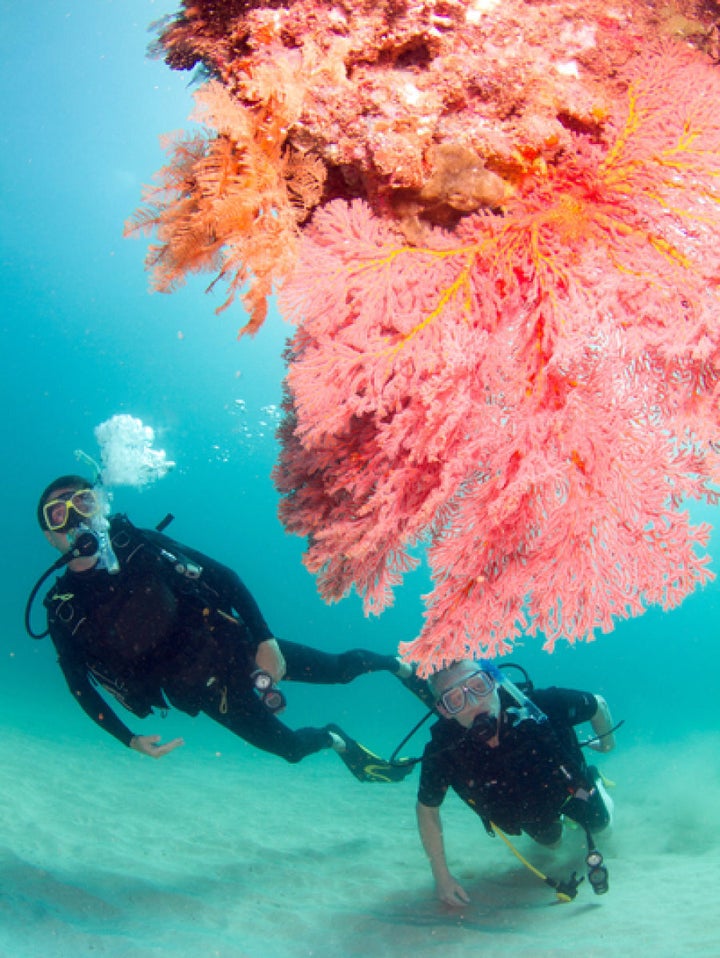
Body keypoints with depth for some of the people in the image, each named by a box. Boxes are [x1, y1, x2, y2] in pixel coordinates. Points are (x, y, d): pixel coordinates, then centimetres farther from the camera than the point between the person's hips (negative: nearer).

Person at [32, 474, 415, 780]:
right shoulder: (63, 611, -10)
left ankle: (398, 664, 38)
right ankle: (335, 740, 41)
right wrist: (130, 739, -7)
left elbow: (223, 577, -7)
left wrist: (266, 639, -14)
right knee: (292, 747, 6)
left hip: (235, 645, 0)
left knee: (339, 668, 6)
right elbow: (80, 686, 1)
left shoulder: (138, 543, -11)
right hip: (207, 692, 0)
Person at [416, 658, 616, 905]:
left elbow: (598, 705, -22)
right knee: (549, 840, 31)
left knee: (598, 823, 29)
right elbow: (427, 809, -19)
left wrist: (606, 742, -2)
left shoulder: (537, 705, -44)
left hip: (567, 788, -1)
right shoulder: (442, 752, -40)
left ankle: (593, 780, 57)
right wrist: (442, 876, -19)